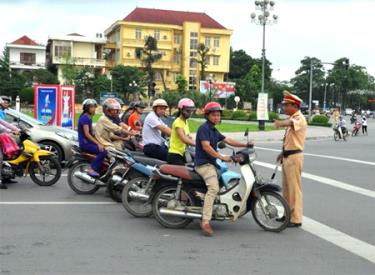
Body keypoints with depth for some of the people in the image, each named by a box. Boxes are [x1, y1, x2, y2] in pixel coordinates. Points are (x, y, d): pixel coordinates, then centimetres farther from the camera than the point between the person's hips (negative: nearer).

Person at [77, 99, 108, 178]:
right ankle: (93, 170, -20)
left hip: (89, 141, 10)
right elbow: (87, 134, -21)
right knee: (103, 151, -24)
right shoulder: (85, 118, -15)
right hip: (85, 143, -10)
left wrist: (99, 142, 8)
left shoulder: (89, 118, 16)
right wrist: (98, 143, -24)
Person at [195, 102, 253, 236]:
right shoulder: (204, 128, -10)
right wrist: (222, 157, -21)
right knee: (214, 188, -29)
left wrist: (245, 145, 5)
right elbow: (206, 146, -21)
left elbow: (228, 140, 15)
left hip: (211, 164, 11)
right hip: (204, 164, -11)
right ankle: (205, 222, -34)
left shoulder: (214, 131, 20)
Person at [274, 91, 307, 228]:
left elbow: (290, 123, -41)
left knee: (294, 188, -7)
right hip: (287, 156, 10)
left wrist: (281, 123, -61)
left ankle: (296, 219, -2)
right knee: (286, 187, 17)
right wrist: (283, 153, 26)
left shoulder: (299, 118, -16)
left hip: (294, 157, -10)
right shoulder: (291, 118, 16)